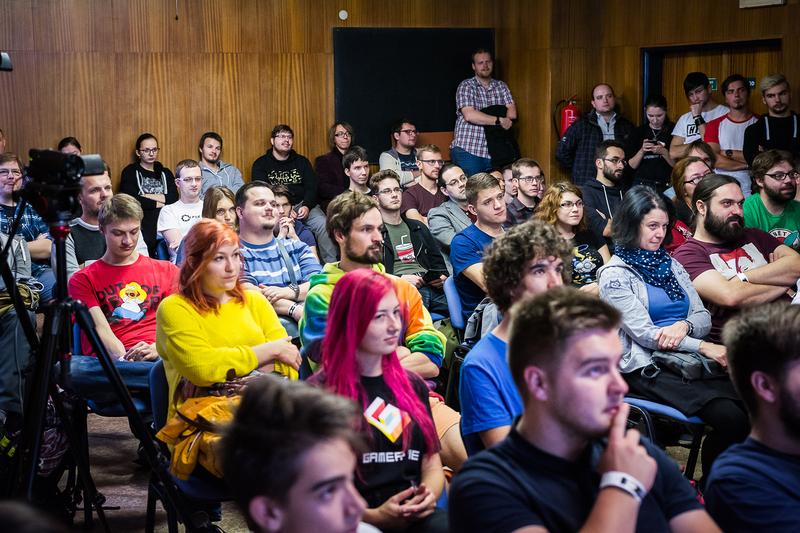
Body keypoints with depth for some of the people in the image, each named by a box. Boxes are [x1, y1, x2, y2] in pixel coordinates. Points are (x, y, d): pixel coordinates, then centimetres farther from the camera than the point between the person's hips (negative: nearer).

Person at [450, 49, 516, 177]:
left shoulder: (501, 86, 14)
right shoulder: (466, 86, -1)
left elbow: (512, 113, 0)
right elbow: (469, 115, -16)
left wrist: (484, 117, -9)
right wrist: (498, 120, -12)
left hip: (493, 152, 4)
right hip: (468, 151, -4)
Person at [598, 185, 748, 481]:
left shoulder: (671, 265, 19)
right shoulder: (615, 274, -1)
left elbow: (703, 317, 15)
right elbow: (643, 332, -9)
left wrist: (684, 326, -9)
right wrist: (703, 347, -17)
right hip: (647, 367, -6)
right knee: (730, 417, -29)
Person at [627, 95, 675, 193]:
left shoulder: (673, 130, -1)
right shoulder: (638, 132, 6)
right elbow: (632, 165, 6)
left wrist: (663, 152, -18)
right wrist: (642, 151, -10)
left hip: (667, 185, -2)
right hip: (642, 184, 2)